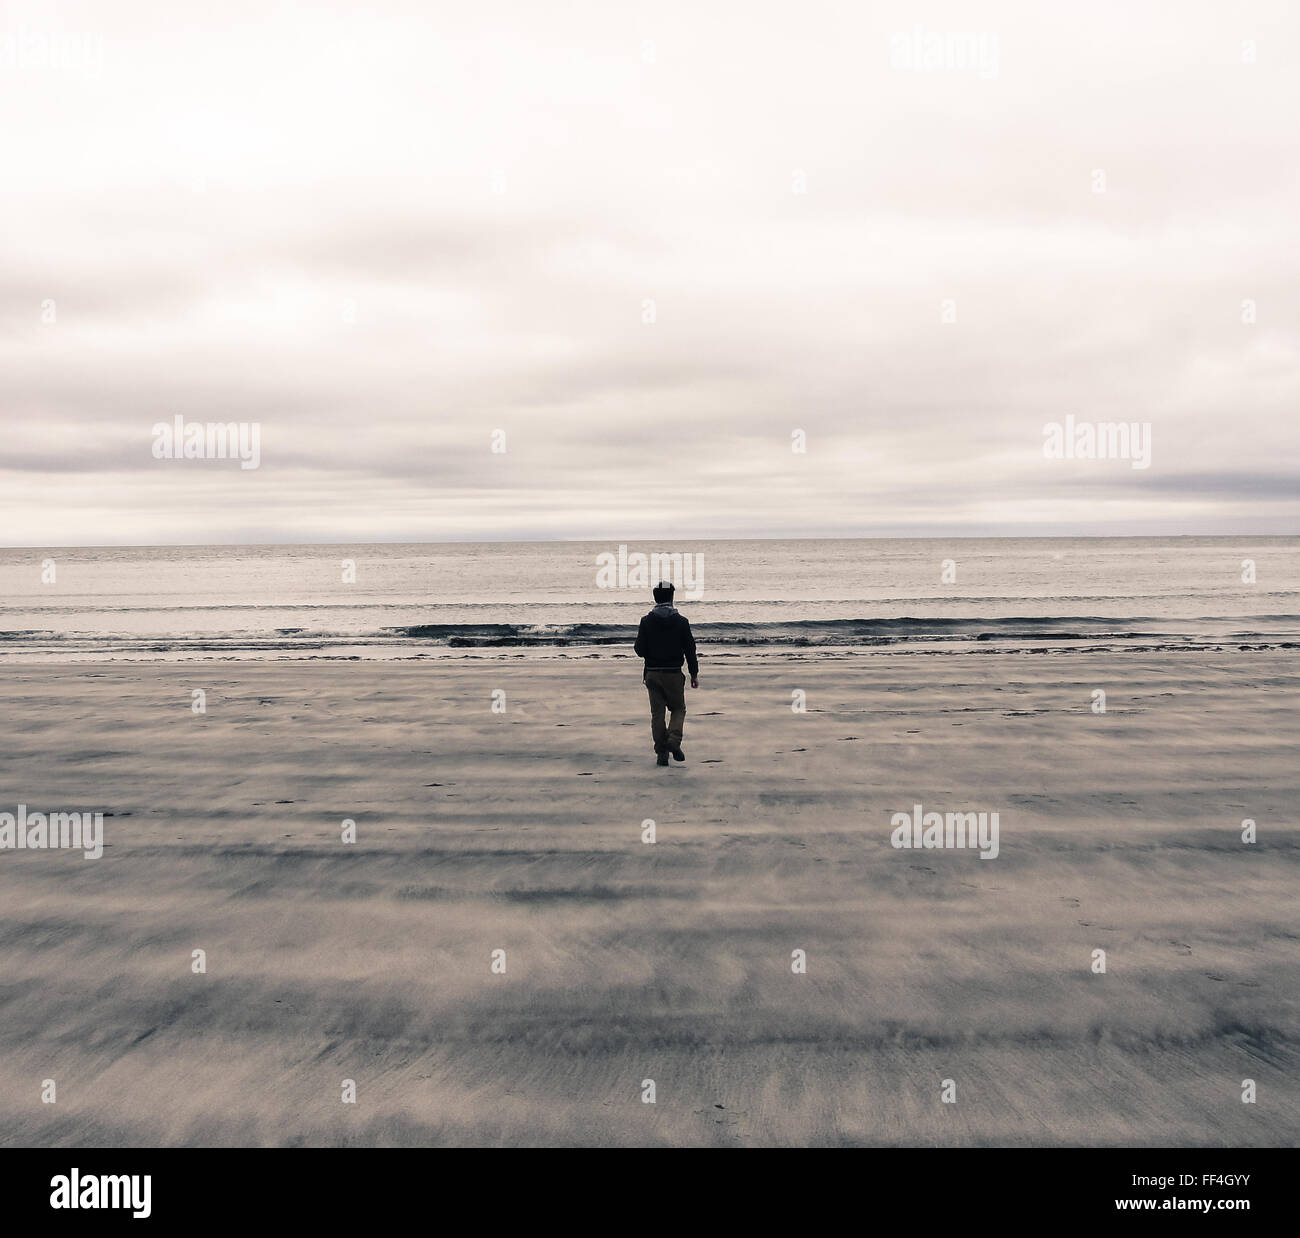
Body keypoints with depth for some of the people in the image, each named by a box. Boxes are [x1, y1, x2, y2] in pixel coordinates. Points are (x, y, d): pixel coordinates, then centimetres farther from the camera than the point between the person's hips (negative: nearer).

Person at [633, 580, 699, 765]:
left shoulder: (646, 621, -3)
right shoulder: (681, 621, -5)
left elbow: (640, 650, -5)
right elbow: (690, 649, -3)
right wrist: (694, 674, 5)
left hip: (653, 674, 1)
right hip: (674, 674, -1)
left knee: (657, 713, 8)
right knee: (678, 709, 15)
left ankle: (661, 753, 6)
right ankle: (674, 739, -10)